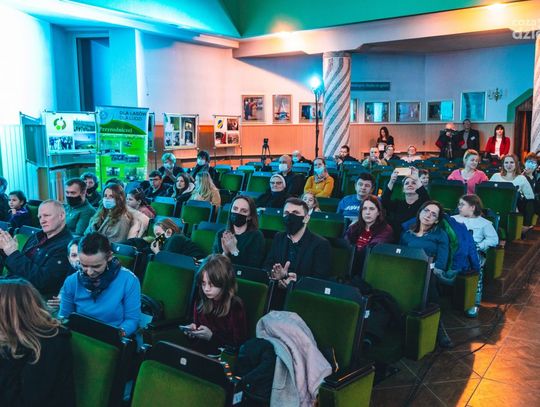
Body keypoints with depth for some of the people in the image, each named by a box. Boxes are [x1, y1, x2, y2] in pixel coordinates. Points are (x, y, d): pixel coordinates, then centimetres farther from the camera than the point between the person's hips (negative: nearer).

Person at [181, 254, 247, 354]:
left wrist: (211, 336, -18)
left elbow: (239, 344, -10)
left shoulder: (236, 306, -13)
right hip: (200, 348, 6)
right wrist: (192, 329, -2)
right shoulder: (201, 302, 4)